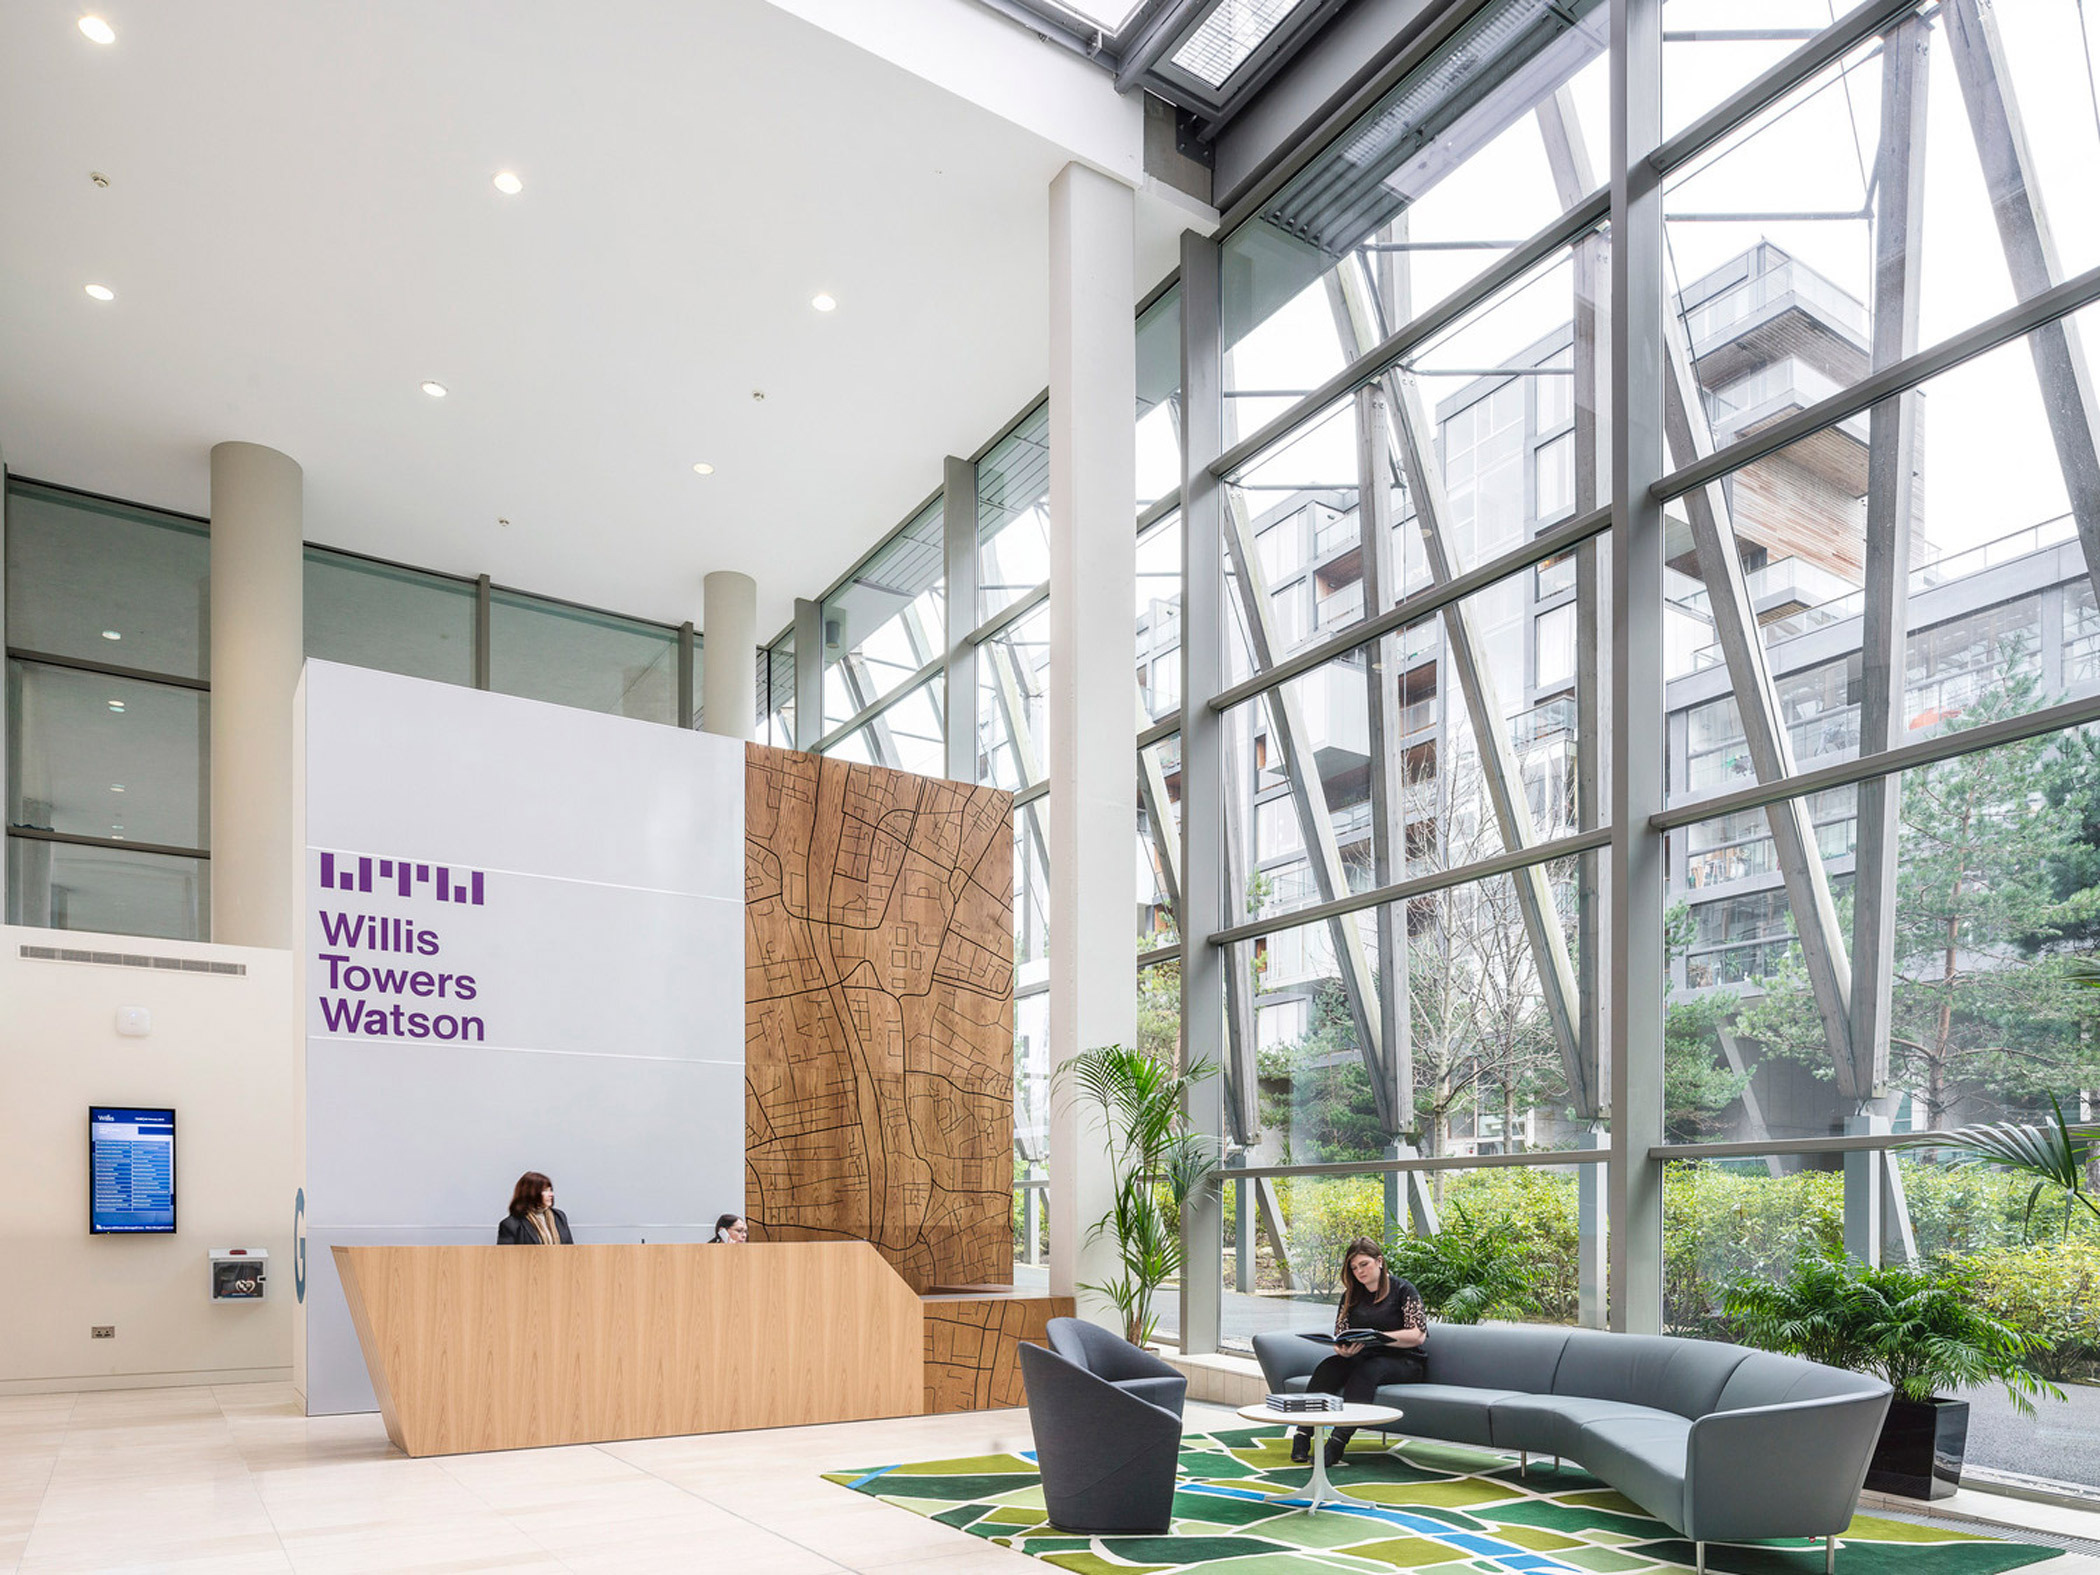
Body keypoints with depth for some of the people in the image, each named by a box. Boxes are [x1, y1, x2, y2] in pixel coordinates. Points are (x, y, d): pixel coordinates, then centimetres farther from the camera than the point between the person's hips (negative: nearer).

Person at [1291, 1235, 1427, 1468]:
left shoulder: (1403, 1290, 0)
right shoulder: (1351, 1296, 15)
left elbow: (1418, 1335, -8)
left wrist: (1378, 1336, -20)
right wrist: (1344, 1350, -14)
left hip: (1404, 1362, -5)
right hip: (1361, 1359, 5)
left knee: (1366, 1370, -36)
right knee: (1328, 1366, -26)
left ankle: (1337, 1442, -46)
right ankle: (1303, 1435, -35)